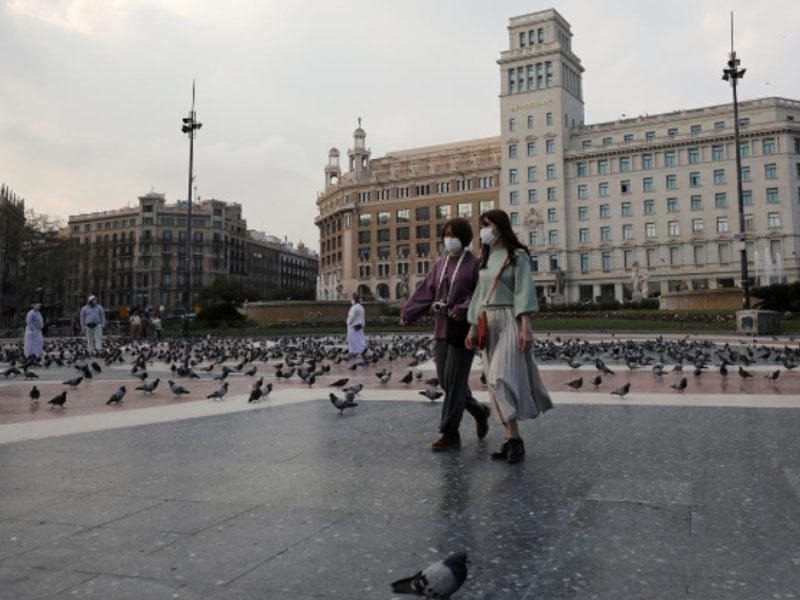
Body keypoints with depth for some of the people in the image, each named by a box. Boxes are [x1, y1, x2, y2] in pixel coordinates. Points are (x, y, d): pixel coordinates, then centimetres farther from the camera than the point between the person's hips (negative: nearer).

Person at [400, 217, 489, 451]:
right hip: (442, 330, 6)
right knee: (445, 380, 10)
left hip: (463, 330, -6)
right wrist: (408, 313, 1)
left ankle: (450, 433, 6)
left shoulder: (475, 264, -5)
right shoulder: (440, 263, 13)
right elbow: (426, 291, 10)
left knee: (454, 381, -5)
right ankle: (480, 412, 32)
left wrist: (463, 309, -28)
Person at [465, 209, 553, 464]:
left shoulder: (517, 256, -4)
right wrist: (473, 329, 12)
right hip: (489, 322, 7)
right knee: (496, 382, 4)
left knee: (502, 377, -16)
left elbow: (524, 292, -11)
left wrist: (525, 328, -20)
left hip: (510, 321, -7)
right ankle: (510, 439, 10)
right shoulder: (485, 259, 16)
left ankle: (515, 438, -7)